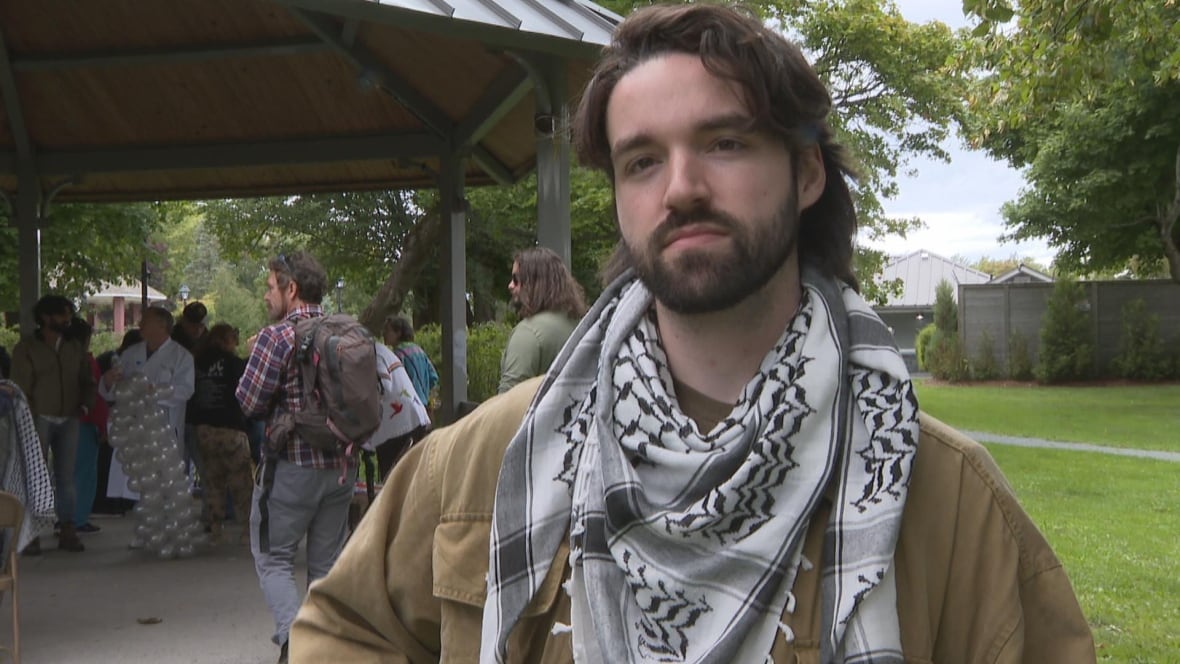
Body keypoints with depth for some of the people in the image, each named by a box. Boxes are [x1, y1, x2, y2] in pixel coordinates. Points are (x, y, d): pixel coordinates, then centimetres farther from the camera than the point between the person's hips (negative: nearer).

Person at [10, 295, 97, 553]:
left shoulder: (75, 349, 15)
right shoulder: (26, 348, 2)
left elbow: (87, 382, 20)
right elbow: (21, 386, -4)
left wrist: (85, 405, 2)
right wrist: (31, 418, -12)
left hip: (69, 420, 4)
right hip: (40, 420, -4)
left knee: (66, 477, 5)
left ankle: (67, 532, 8)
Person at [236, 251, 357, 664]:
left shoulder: (276, 337, -13)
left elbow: (248, 403, -11)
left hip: (292, 464, -5)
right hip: (342, 465, 6)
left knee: (273, 557, 6)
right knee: (327, 562, 14)